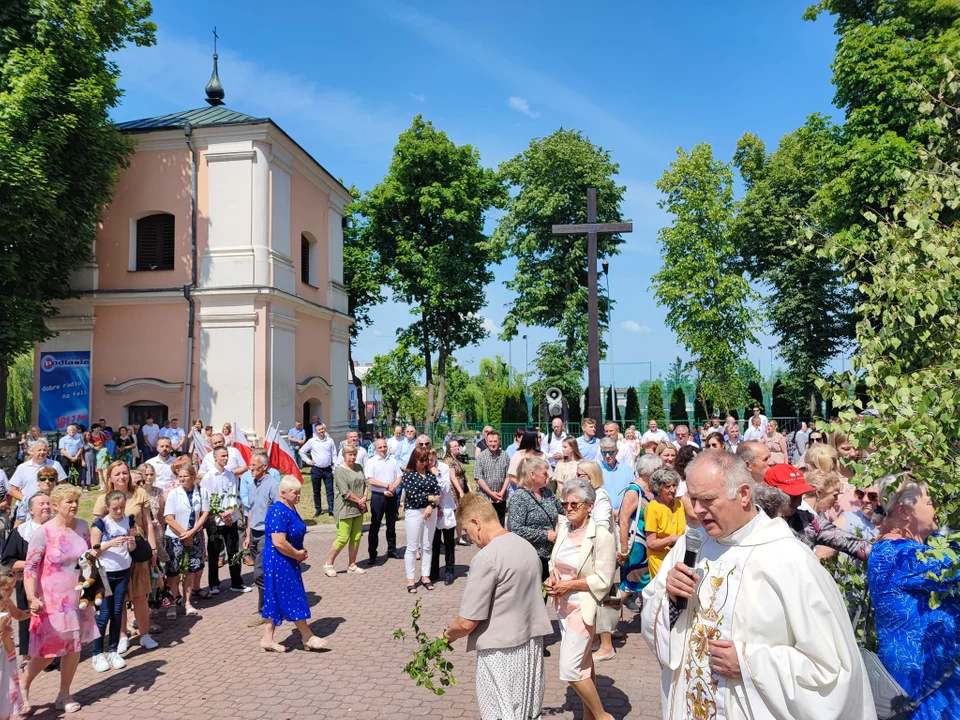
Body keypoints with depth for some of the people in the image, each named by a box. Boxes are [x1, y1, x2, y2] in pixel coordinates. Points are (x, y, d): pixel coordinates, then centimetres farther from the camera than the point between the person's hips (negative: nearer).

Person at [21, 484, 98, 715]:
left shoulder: (83, 527, -1)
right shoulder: (43, 532, -16)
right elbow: (30, 568, -18)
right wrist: (32, 599, -28)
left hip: (78, 598, 5)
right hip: (52, 600, -5)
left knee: (74, 646, 11)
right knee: (48, 650, 4)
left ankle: (64, 694, 29)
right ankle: (23, 685, 32)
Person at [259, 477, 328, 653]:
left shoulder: (291, 509, 9)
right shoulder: (278, 512, -22)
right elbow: (279, 542, -27)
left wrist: (300, 553, 5)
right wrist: (298, 554, -15)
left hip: (289, 561, 10)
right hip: (279, 561, -10)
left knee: (276, 600, 13)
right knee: (293, 598, 0)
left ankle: (268, 639, 21)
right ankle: (308, 638, 11)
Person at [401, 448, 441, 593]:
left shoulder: (430, 472, 8)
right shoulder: (408, 474, -5)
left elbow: (437, 491, 0)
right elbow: (412, 495, -14)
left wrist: (430, 507, -14)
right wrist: (430, 498, -10)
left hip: (430, 511, 4)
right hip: (414, 512, -4)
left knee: (427, 546, 10)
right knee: (412, 547, 1)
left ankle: (425, 576, 20)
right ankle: (410, 580, 7)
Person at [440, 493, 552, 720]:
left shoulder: (486, 558, -20)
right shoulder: (526, 546, 4)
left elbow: (467, 623, -19)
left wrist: (448, 634, 2)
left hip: (501, 650, -8)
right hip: (532, 641, 8)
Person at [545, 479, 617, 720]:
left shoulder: (601, 536, -17)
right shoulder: (562, 529, 1)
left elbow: (603, 580, -16)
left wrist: (570, 585, -18)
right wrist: (552, 579, -5)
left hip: (583, 607, -7)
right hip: (563, 605, 7)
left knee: (569, 669, -7)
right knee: (583, 663, 19)